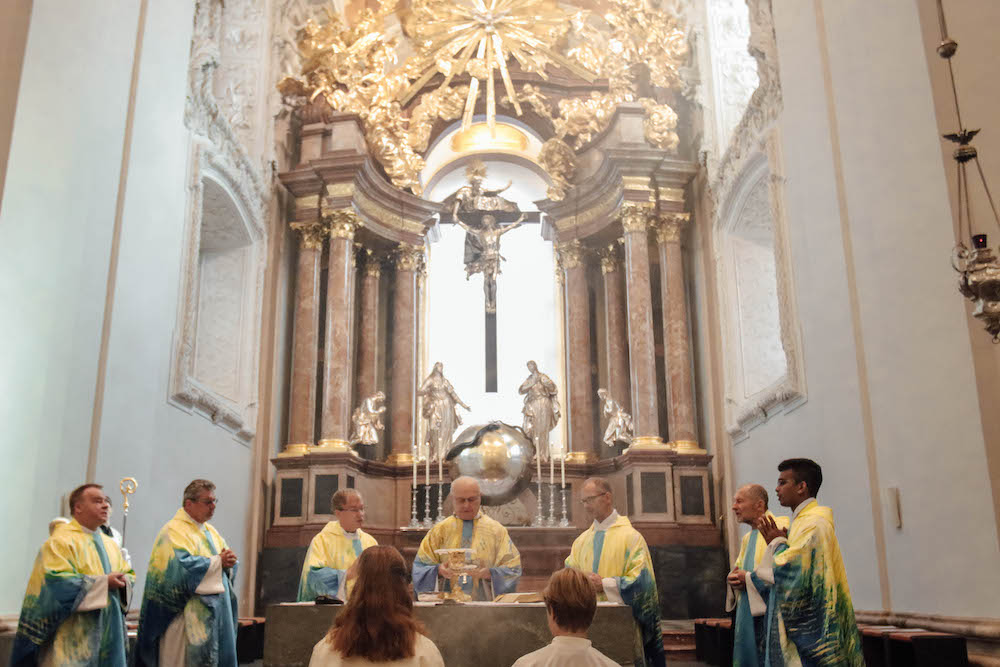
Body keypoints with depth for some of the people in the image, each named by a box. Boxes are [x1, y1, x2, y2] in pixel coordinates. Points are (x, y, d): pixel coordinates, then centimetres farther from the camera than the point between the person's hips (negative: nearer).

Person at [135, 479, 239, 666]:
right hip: (189, 617, -8)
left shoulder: (211, 532, 16)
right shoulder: (174, 531, -8)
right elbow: (182, 567, -23)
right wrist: (217, 561, -16)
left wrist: (228, 562, -7)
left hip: (215, 614, 8)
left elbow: (230, 566, 16)